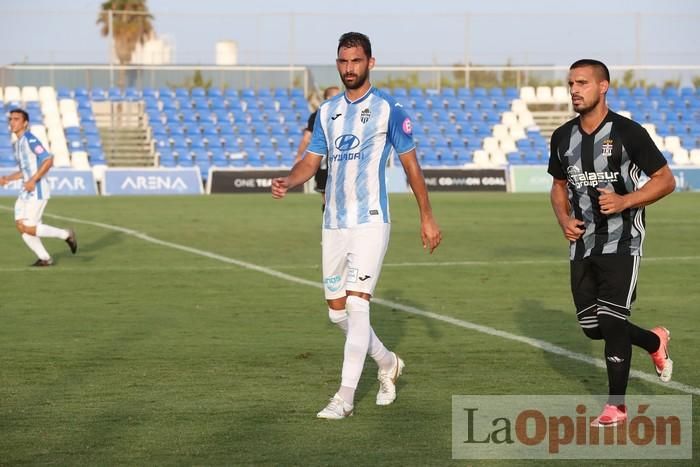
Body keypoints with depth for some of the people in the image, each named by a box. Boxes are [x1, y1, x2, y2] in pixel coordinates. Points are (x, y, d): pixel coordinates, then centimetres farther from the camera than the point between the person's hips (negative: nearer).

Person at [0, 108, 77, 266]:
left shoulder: (30, 140, -14)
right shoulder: (18, 143, 16)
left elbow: (48, 160, -22)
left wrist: (33, 180, -24)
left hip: (37, 190, -9)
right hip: (26, 191, 9)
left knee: (29, 229, -10)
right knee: (21, 226, 3)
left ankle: (66, 235, 7)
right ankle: (44, 258, 10)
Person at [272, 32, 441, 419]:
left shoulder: (389, 110, -3)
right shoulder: (327, 111, 11)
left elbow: (411, 165, 2)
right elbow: (311, 161, 11)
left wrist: (427, 218, 3)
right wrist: (287, 181, -11)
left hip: (370, 223, -6)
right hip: (333, 225, 6)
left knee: (356, 305, -15)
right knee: (337, 312, 9)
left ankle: (345, 398, -13)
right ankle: (388, 364, 33)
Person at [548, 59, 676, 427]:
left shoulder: (627, 132, -11)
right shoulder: (563, 137, 5)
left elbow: (665, 180, -7)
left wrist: (625, 201, -21)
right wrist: (563, 219, 0)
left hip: (621, 242, -6)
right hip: (583, 243, 6)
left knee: (612, 320, -11)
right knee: (592, 327, 7)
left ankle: (616, 405, 1)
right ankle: (655, 342, 35)